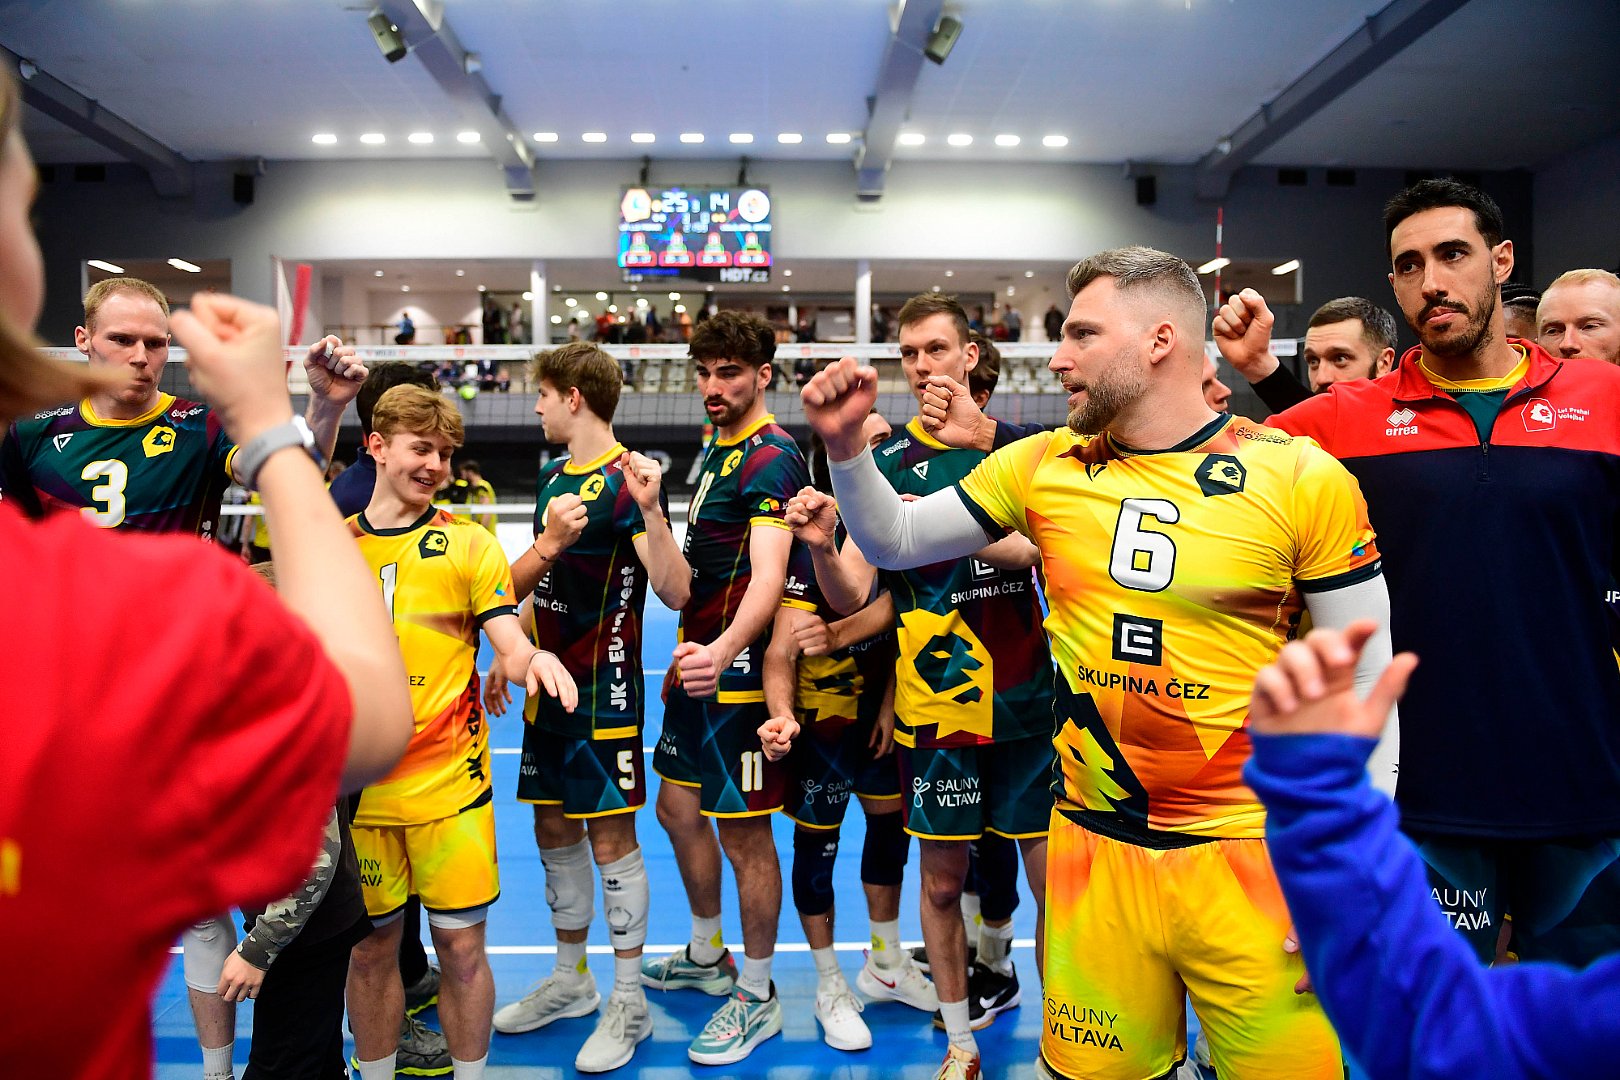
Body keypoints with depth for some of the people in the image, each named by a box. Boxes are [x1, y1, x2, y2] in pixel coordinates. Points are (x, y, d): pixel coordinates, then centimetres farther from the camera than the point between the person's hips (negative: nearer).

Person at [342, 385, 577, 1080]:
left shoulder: (468, 544, -1)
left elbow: (510, 650, -5)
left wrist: (530, 660, -27)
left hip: (449, 784, -2)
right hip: (355, 783, 2)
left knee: (460, 944, 4)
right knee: (370, 946, 12)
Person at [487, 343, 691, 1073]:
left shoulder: (628, 481, -14)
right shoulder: (552, 476, 11)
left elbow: (675, 592, -23)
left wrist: (651, 511, -33)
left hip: (603, 689, -8)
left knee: (611, 838, 0)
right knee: (554, 830, 16)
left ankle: (629, 1002, 16)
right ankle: (570, 980, 32)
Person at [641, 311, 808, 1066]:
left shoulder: (772, 457, -17)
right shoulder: (716, 446, 12)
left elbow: (768, 573, -31)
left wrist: (723, 650, -47)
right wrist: (690, 648, 18)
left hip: (736, 670, -10)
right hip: (698, 660, 10)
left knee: (744, 832, 1)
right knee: (678, 809, 20)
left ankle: (756, 997, 20)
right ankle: (707, 956, 41)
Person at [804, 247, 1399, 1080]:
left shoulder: (1302, 477, -7)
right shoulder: (1042, 467, 2)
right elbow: (893, 542, 11)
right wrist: (844, 445, -7)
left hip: (1253, 853, -2)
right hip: (1094, 848, 3)